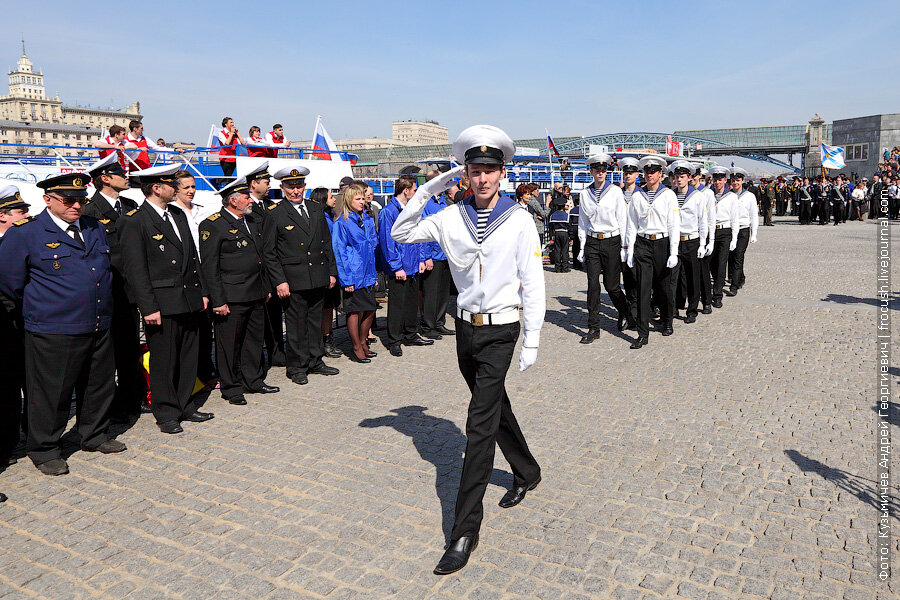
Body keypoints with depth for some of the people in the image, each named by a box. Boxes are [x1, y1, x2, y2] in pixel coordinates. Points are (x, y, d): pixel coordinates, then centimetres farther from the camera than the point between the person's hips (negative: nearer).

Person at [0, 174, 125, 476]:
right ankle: (43, 450, 21)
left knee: (100, 385, 16)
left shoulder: (95, 228, 10)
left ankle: (95, 436, 36)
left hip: (99, 327, 6)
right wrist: (40, 306, 5)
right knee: (51, 392, 4)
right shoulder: (24, 233, -8)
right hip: (53, 334, -6)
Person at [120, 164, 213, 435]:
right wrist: (149, 308, -16)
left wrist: (202, 291, 15)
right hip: (162, 305, -7)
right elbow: (135, 270, -12)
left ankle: (185, 407, 27)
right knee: (163, 361, 4)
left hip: (190, 301, 7)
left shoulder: (178, 214, 14)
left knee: (188, 358, 14)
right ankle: (166, 413, 18)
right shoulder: (135, 221, -9)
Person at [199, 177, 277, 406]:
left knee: (255, 339, 15)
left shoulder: (251, 221, 15)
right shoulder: (212, 225, -10)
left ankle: (254, 381, 29)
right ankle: (231, 388, 15)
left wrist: (266, 288, 18)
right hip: (231, 298, -8)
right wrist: (218, 300, -16)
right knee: (230, 344, 2)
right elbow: (209, 266, -13)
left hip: (256, 296, 8)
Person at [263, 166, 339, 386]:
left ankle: (315, 361, 26)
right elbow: (269, 253, -6)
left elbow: (327, 243, 16)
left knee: (315, 321, 14)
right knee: (296, 324, 2)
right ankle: (296, 367, 14)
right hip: (293, 280, -5)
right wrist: (279, 281, -12)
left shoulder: (316, 210, 12)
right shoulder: (275, 214, -4)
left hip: (319, 278, 5)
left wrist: (332, 272, 11)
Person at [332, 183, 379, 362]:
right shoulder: (342, 222, -8)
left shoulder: (368, 219, 12)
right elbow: (339, 252, -10)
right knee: (355, 311, 1)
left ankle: (363, 343, 26)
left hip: (368, 273, 7)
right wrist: (346, 279, -14)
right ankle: (357, 349, 11)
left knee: (370, 310, 9)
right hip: (354, 275, -6)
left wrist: (374, 273, 14)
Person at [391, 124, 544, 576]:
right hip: (465, 326, 5)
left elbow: (533, 284, -6)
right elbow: (401, 234, 7)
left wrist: (532, 341, -8)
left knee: (480, 423, -8)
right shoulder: (452, 217, 3)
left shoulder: (519, 220, -7)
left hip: (499, 330, -5)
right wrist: (426, 191, -4)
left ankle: (465, 530, -2)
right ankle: (527, 473, 45)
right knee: (495, 407, 20)